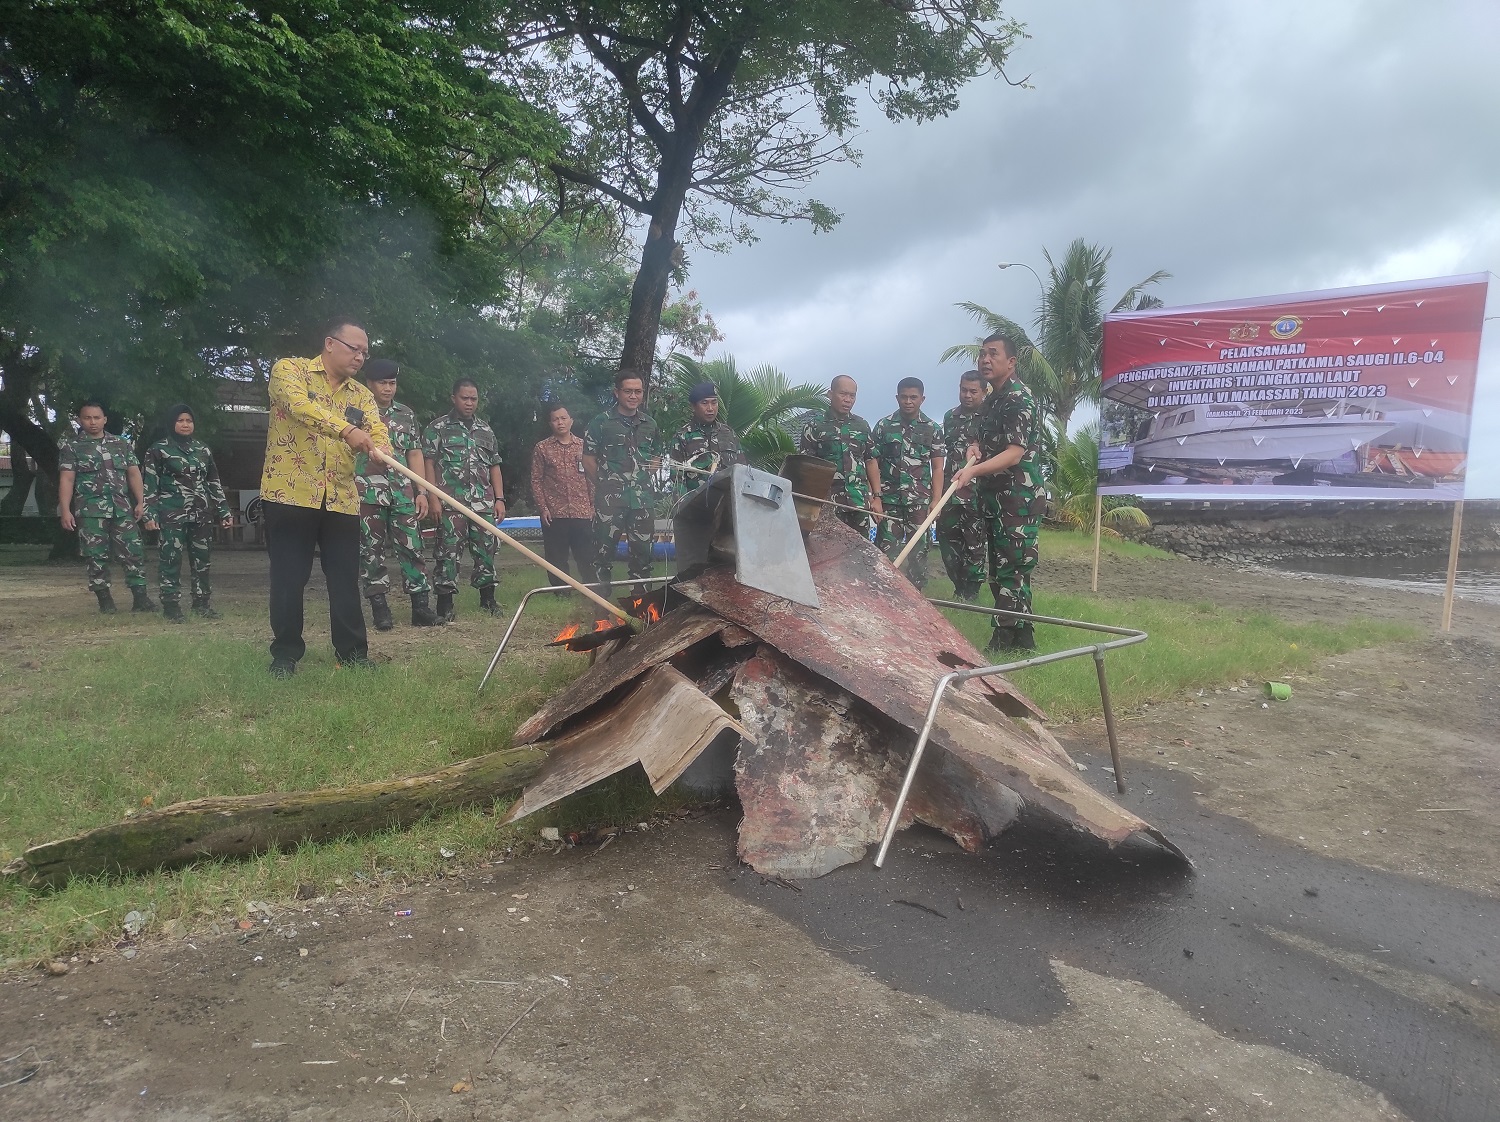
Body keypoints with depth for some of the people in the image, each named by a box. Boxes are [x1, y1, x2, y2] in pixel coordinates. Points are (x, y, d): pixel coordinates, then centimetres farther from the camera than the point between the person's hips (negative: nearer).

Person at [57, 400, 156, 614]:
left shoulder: (122, 444, 12)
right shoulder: (71, 447, 4)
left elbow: (134, 474, 10)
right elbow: (66, 480, -2)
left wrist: (140, 502, 0)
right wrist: (65, 510, -10)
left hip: (123, 509, 2)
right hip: (90, 511, -2)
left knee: (133, 551, -3)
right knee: (96, 556, 2)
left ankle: (140, 598, -1)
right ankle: (105, 600, 10)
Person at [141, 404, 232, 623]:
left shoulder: (203, 449, 14)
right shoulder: (158, 450, 2)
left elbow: (214, 483, 17)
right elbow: (149, 484, -2)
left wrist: (224, 511, 12)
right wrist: (150, 514, -10)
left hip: (202, 515, 4)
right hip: (172, 515, -4)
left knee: (202, 560, 6)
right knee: (171, 560, -5)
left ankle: (202, 604, 14)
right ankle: (172, 606, 0)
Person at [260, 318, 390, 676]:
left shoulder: (361, 394, 14)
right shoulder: (290, 370, 0)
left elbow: (378, 430, -2)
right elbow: (300, 406, -21)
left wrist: (380, 449, -27)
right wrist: (346, 430, -34)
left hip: (341, 499, 4)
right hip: (290, 493, -4)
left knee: (346, 579, 7)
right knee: (288, 579, 3)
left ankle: (352, 652, 16)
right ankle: (285, 654, 16)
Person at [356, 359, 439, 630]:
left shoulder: (406, 414, 13)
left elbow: (414, 454, 13)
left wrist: (421, 492, 6)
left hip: (402, 493, 3)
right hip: (367, 492, -2)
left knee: (412, 547, -1)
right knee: (371, 551, 2)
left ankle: (421, 607, 1)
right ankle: (380, 609, 8)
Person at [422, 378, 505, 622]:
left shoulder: (486, 430, 18)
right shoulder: (438, 428, 5)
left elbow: (494, 466, 19)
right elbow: (428, 464, -1)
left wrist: (499, 499, 10)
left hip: (483, 502, 4)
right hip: (451, 503, -4)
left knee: (486, 550, 8)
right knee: (449, 552, -5)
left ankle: (487, 599, 20)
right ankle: (445, 605, 1)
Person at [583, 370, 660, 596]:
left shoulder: (650, 424, 13)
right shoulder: (601, 422, 0)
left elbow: (657, 454, 28)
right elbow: (588, 459, 1)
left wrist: (655, 464, 8)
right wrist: (605, 485, 2)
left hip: (642, 499, 4)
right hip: (610, 500, -4)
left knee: (642, 548, 8)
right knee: (604, 548, -2)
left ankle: (641, 593, 18)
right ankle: (601, 593, 5)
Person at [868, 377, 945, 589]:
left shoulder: (933, 429, 7)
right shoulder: (884, 425, 5)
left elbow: (937, 468, 6)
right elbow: (873, 461, 3)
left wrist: (936, 499, -4)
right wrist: (876, 496, -6)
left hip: (920, 501, 1)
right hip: (890, 500, 0)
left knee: (918, 552, 4)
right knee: (886, 551, -2)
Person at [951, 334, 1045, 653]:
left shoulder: (1019, 398, -13)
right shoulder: (990, 400, 16)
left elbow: (1014, 454, -21)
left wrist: (973, 471, -31)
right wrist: (975, 447, 4)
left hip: (1018, 497, -10)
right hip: (994, 495, 10)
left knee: (1012, 568, -9)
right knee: (1000, 567, 11)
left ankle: (1006, 639, -7)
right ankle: (1020, 637, 20)